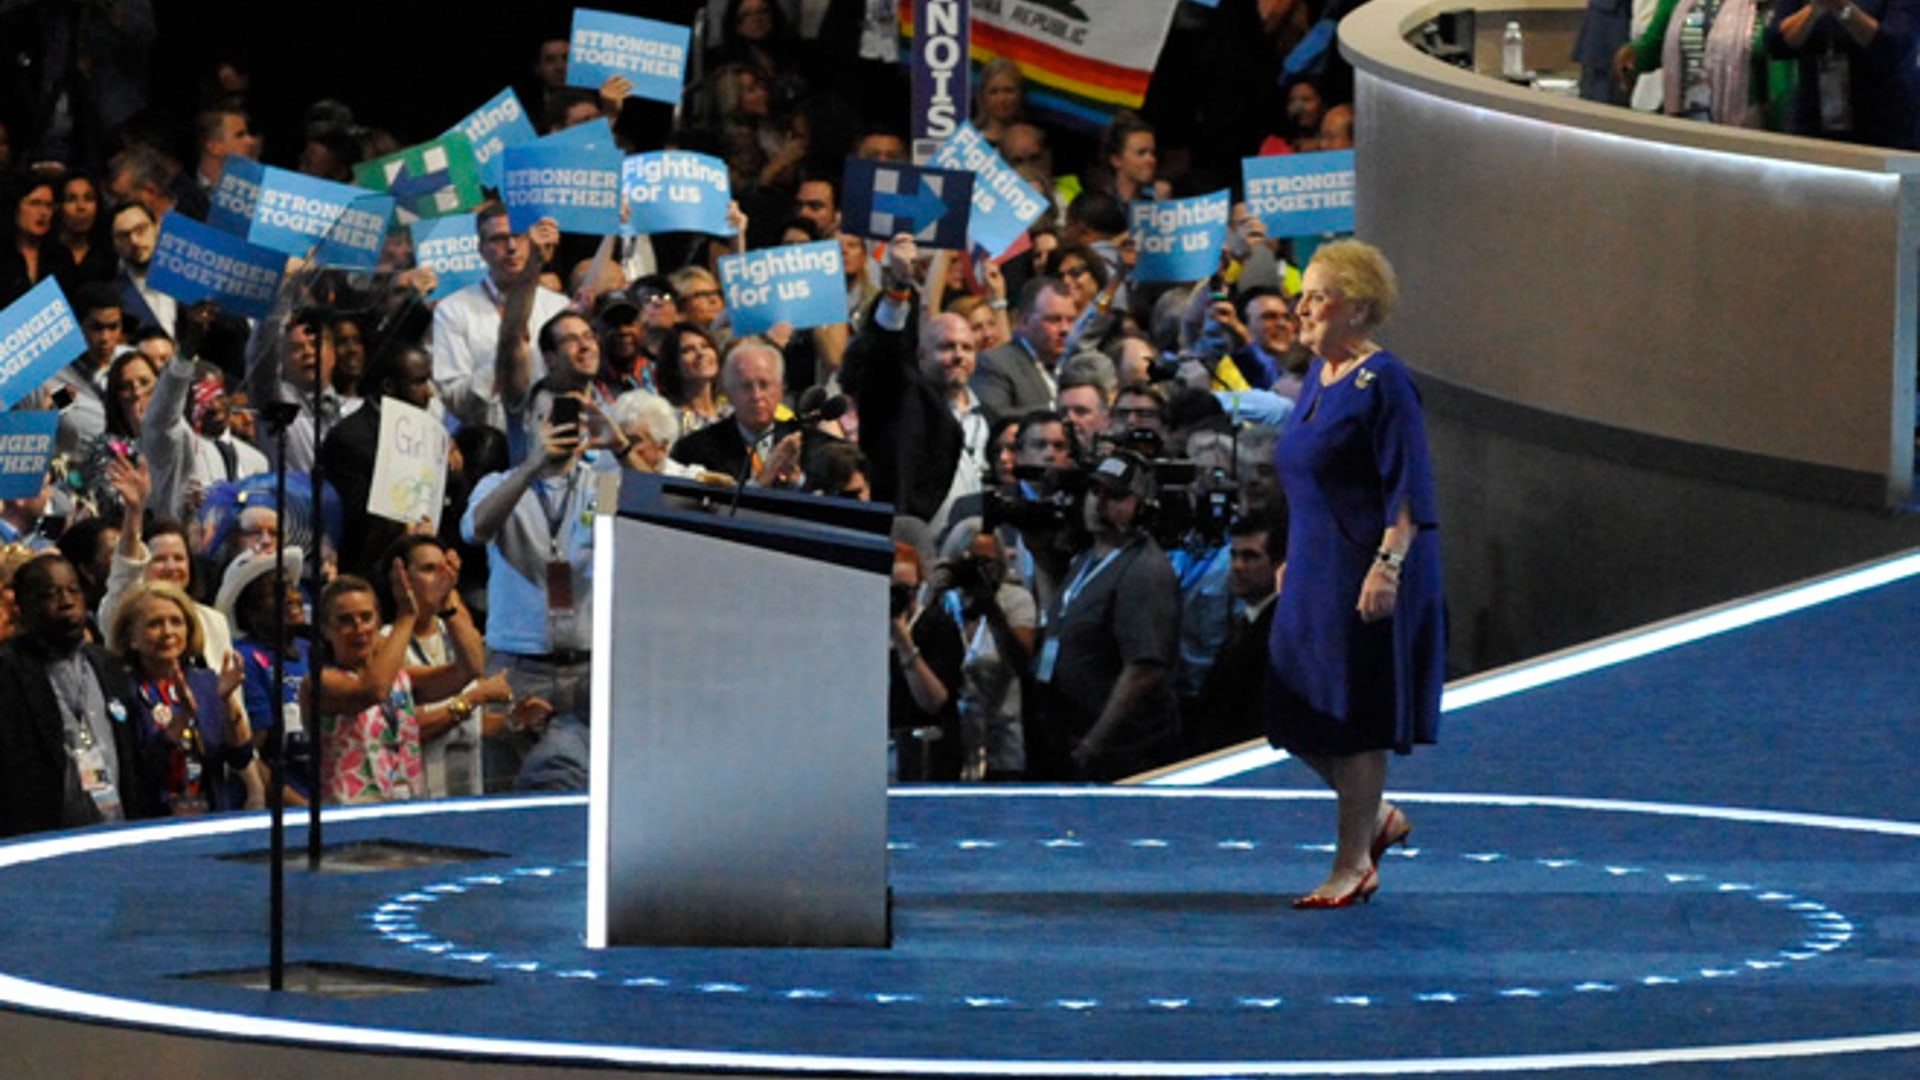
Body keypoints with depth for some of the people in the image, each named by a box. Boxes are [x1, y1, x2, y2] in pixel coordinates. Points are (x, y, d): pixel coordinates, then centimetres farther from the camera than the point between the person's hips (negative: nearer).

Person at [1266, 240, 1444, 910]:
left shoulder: (1383, 384, -14)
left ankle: (1353, 866, 6)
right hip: (1314, 578, 9)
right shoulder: (1318, 377, 13)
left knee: (1353, 721, -3)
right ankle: (1377, 819, 28)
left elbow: (1408, 492, -18)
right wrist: (1293, 559, 23)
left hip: (1364, 582, -9)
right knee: (1296, 717, 9)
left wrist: (1387, 565, -25)